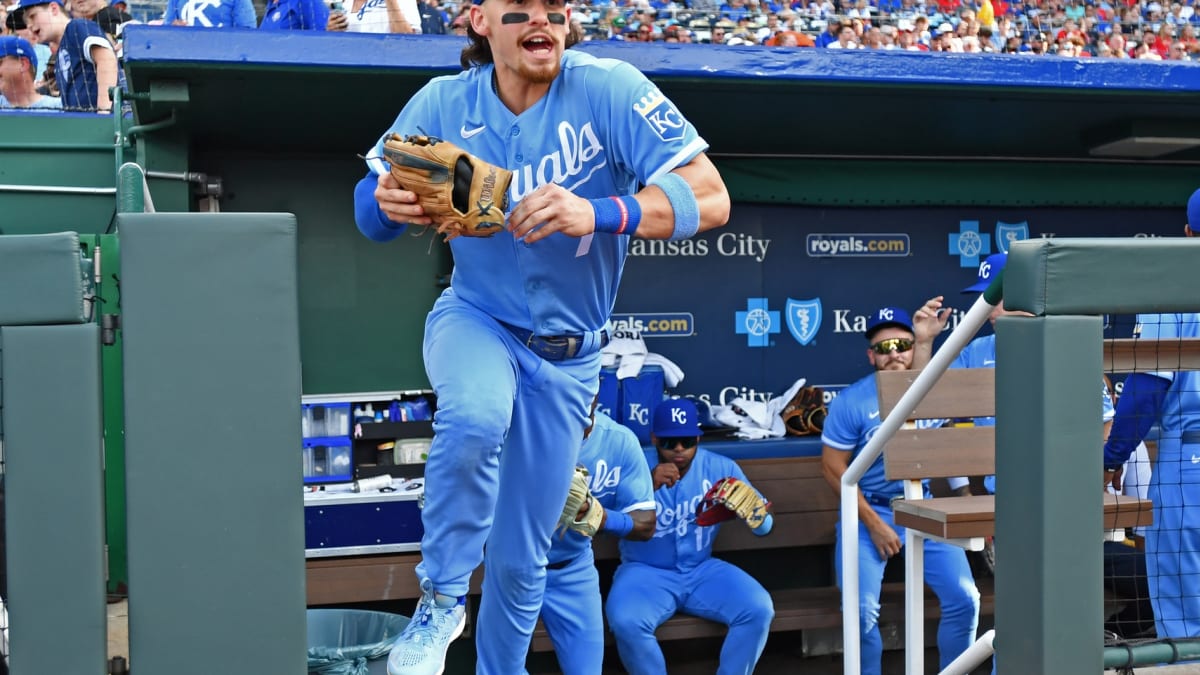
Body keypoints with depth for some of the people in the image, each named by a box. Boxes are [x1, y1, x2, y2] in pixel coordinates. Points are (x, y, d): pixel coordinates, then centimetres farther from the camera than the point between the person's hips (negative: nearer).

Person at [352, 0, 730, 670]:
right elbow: (375, 211, -6)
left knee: (521, 557, 9)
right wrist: (384, 200, -31)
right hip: (475, 317, 0)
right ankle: (442, 598, -10)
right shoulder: (445, 102, -11)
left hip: (568, 351, 0)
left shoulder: (608, 88, -19)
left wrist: (596, 214, -43)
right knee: (475, 415, -36)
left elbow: (710, 197, -26)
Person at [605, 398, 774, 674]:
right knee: (625, 621, -32)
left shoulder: (721, 468, -3)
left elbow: (764, 525, -3)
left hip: (702, 570, 3)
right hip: (646, 572, -2)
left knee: (759, 608, -21)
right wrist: (648, 486, -36)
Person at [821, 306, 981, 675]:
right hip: (868, 512, -2)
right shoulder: (851, 401, -6)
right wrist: (874, 523, -11)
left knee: (964, 599, -11)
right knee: (861, 609, -18)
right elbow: (833, 467, -5)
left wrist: (924, 342, -33)